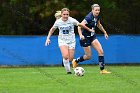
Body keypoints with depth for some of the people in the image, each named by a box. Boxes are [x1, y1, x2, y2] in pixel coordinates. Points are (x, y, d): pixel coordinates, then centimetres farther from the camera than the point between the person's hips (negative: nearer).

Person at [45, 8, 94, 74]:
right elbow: (52, 29, 10)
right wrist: (48, 38, 4)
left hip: (71, 41, 1)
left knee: (70, 59, -1)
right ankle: (68, 71, -9)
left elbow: (80, 25, 3)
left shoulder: (72, 20, -11)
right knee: (65, 56, -25)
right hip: (62, 41, -1)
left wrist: (89, 29, 13)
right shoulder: (58, 22, -7)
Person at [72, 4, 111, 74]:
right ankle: (76, 61, 28)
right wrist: (80, 35, -46)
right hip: (85, 37, -7)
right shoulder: (89, 17, -25)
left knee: (101, 51, -8)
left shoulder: (97, 16, 0)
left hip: (92, 36, 7)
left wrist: (105, 32, 25)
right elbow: (80, 26, -31)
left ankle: (102, 69, -2)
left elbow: (99, 25, 21)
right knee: (88, 56, 0)